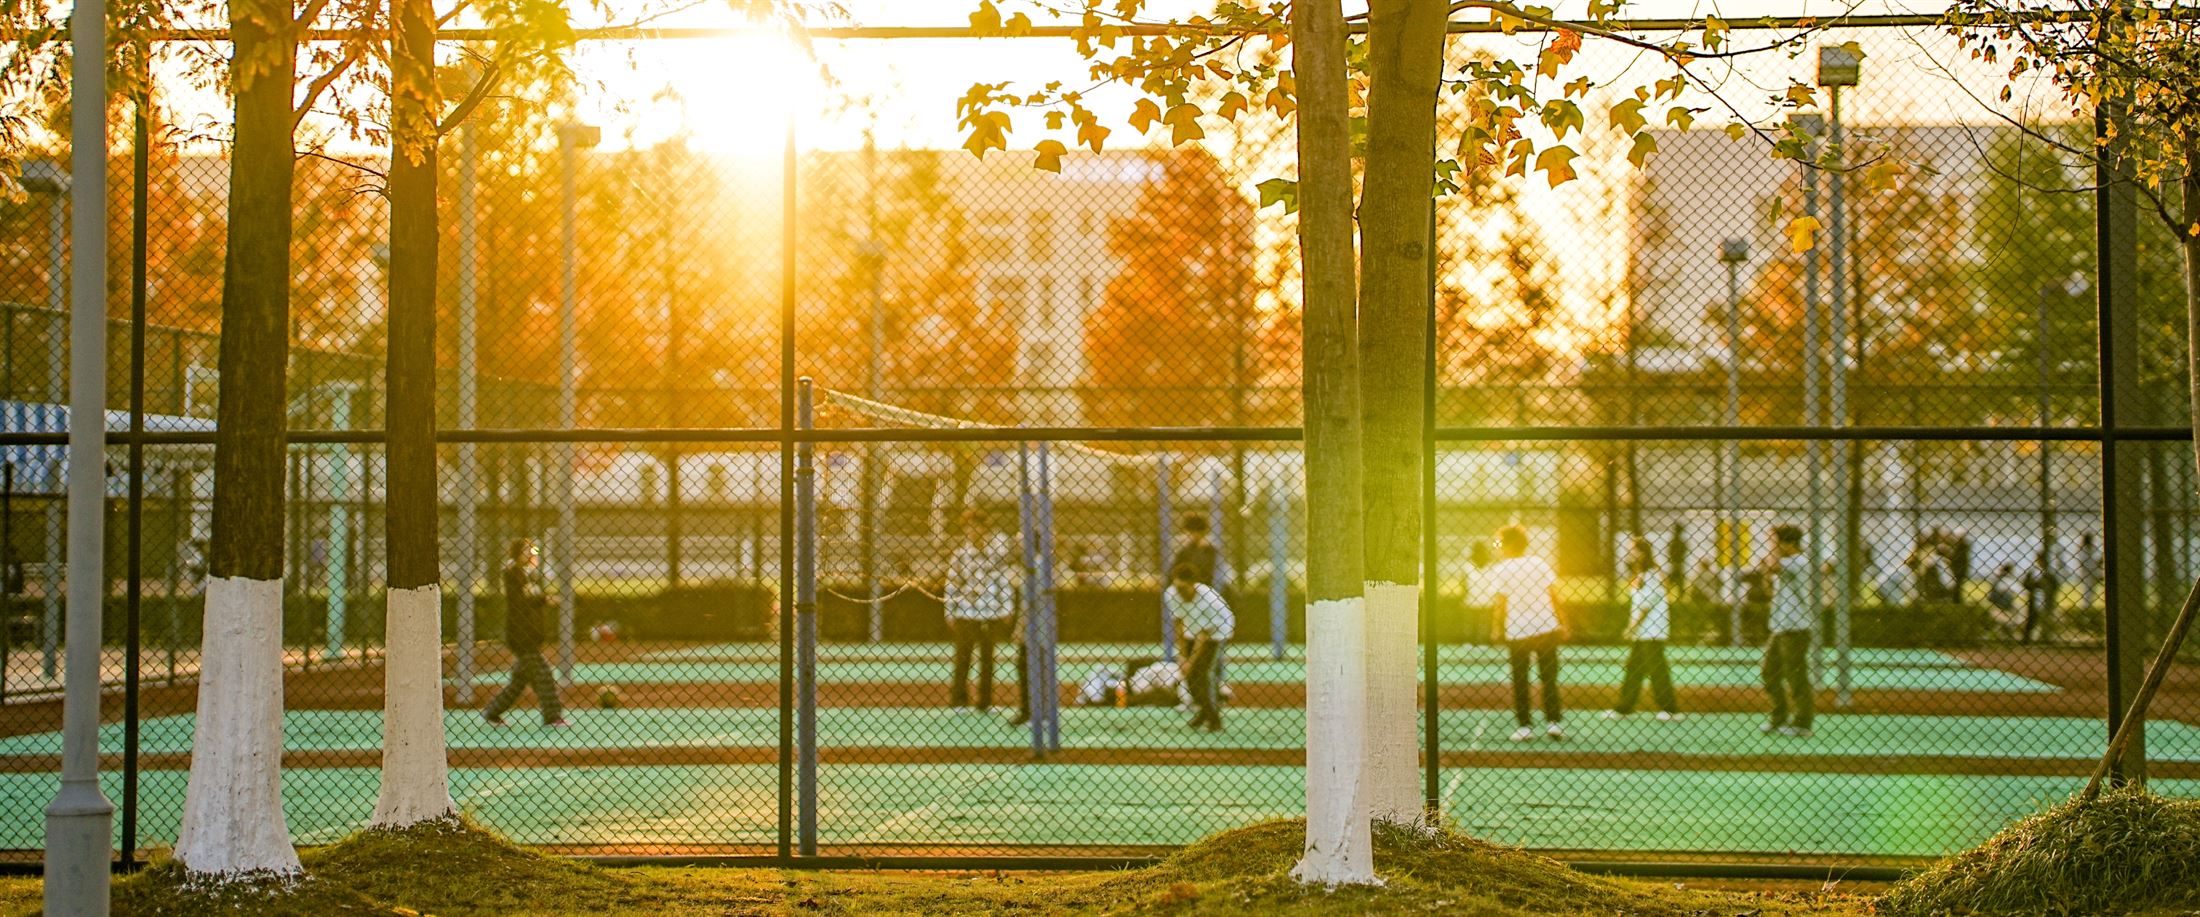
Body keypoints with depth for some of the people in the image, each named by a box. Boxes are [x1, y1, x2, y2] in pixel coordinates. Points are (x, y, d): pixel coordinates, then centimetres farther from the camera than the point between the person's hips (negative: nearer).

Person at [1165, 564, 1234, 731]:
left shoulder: (1208, 598, -35)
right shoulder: (1170, 594, -20)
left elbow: (1203, 636, -29)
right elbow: (1179, 624, -8)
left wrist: (1191, 661, -28)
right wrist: (1182, 654, -12)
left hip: (1217, 631, -5)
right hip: (1191, 631, 5)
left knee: (1204, 671, -19)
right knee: (1189, 674, -3)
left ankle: (1214, 718, -11)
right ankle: (1203, 711, 20)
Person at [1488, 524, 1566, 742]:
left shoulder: (1499, 570, -5)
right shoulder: (1540, 563, 2)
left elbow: (1498, 603, -7)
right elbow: (1554, 595, 2)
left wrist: (1496, 629, 3)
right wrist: (1562, 623, 9)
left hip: (1516, 633, -2)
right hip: (1546, 629, 2)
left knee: (1520, 681, 8)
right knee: (1549, 679, 11)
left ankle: (1525, 726, 5)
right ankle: (1553, 722, 5)